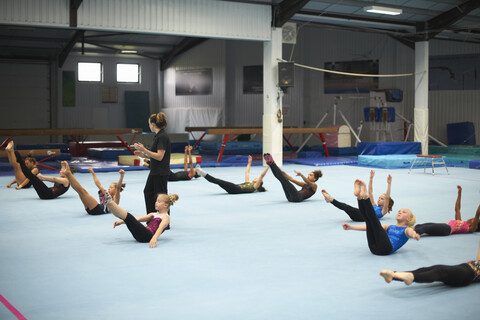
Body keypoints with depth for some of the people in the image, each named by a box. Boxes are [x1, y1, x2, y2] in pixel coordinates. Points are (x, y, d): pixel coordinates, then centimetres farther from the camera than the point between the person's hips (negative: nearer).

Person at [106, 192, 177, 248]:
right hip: (141, 234, 8)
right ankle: (108, 203, -23)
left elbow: (161, 227, -18)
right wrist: (121, 221, 12)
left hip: (148, 235, -8)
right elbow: (138, 219, 21)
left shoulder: (166, 217, 2)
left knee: (129, 217, -21)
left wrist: (154, 238, -39)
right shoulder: (153, 214, 27)